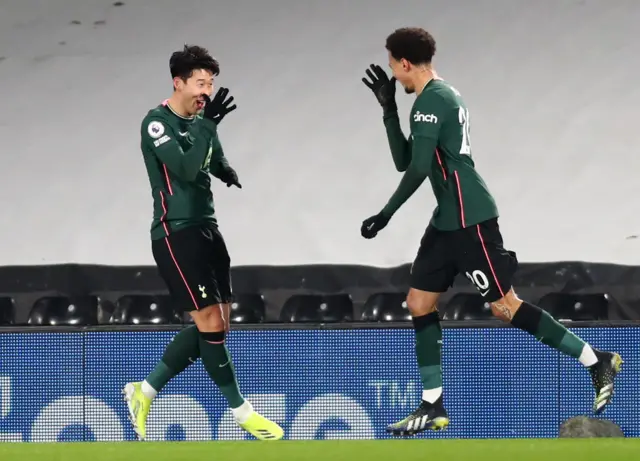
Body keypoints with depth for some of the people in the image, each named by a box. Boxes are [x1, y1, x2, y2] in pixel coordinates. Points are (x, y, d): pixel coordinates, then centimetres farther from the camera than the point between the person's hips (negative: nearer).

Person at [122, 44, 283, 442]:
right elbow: (185, 169, -22)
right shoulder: (157, 123, -11)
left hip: (206, 229, 9)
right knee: (210, 322, -10)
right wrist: (208, 125, -27)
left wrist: (227, 172, -4)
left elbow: (217, 164, 19)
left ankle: (145, 391, 18)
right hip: (175, 234, -9)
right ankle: (242, 411, -2)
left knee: (215, 325, 7)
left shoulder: (201, 123, 12)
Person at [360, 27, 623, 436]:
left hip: (470, 219, -10)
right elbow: (404, 161, 20)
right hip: (449, 219, 10)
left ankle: (596, 361, -1)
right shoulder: (444, 96, 17)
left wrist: (386, 214, -16)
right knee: (420, 303, 7)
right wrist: (388, 109, 15)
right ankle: (433, 407, 9)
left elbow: (418, 168, -21)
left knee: (504, 305, -8)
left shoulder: (430, 101, -14)